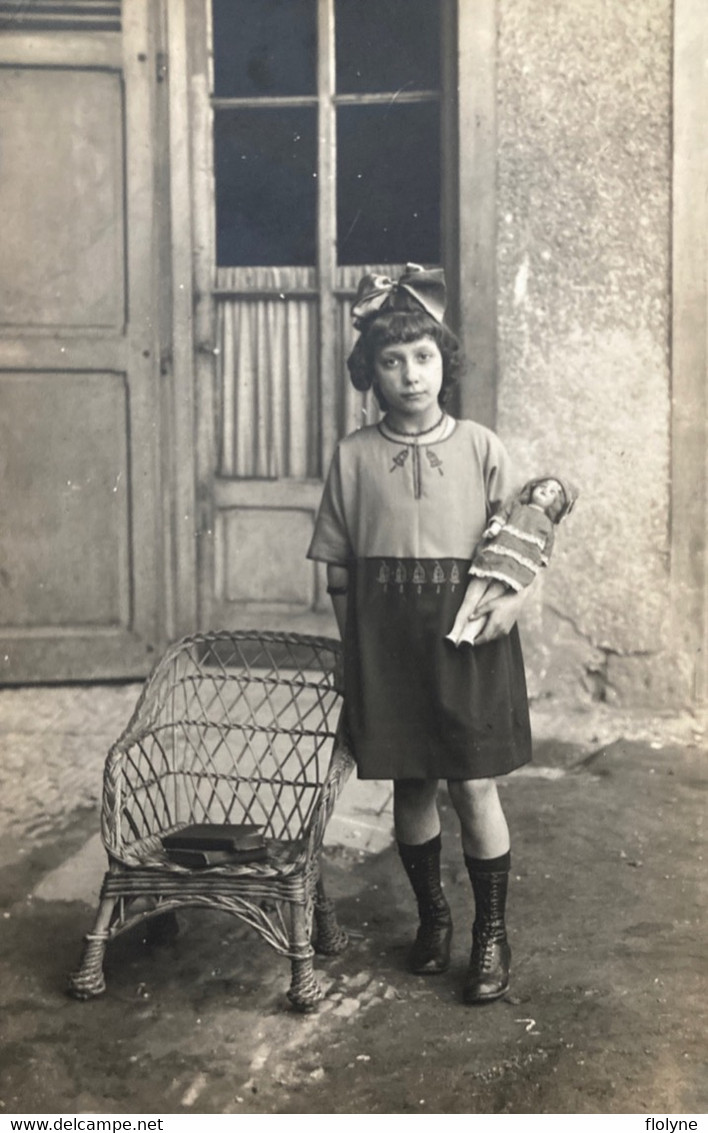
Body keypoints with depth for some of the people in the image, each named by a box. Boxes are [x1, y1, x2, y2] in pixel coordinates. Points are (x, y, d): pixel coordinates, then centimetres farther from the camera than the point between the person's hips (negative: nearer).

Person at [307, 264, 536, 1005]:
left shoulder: (479, 447, 0)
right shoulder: (354, 456, 2)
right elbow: (338, 569, 4)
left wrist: (515, 595, -14)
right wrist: (354, 654, 2)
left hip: (468, 638, -1)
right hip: (387, 643, 1)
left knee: (474, 786, 1)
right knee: (411, 786, 11)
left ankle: (491, 934, 17)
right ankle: (432, 916, 31)